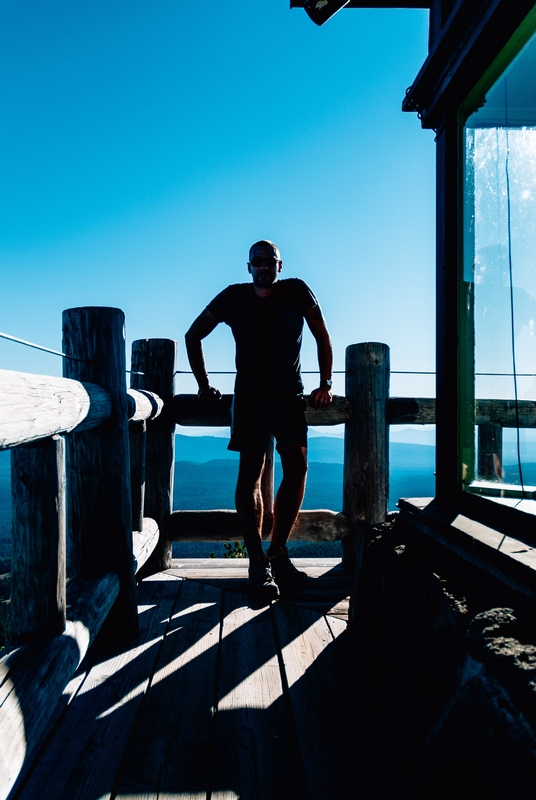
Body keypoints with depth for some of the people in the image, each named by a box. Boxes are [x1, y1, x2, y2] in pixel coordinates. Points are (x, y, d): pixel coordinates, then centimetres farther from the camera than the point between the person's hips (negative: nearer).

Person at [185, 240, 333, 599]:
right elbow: (193, 336, 10)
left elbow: (322, 337, 11)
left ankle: (278, 552, 8)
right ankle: (257, 562, 0)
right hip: (250, 395, -1)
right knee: (251, 473, -7)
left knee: (297, 469, -6)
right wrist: (204, 385, 5)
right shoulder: (234, 297, 2)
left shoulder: (297, 291, 3)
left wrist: (325, 384, 5)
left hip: (290, 395, 2)